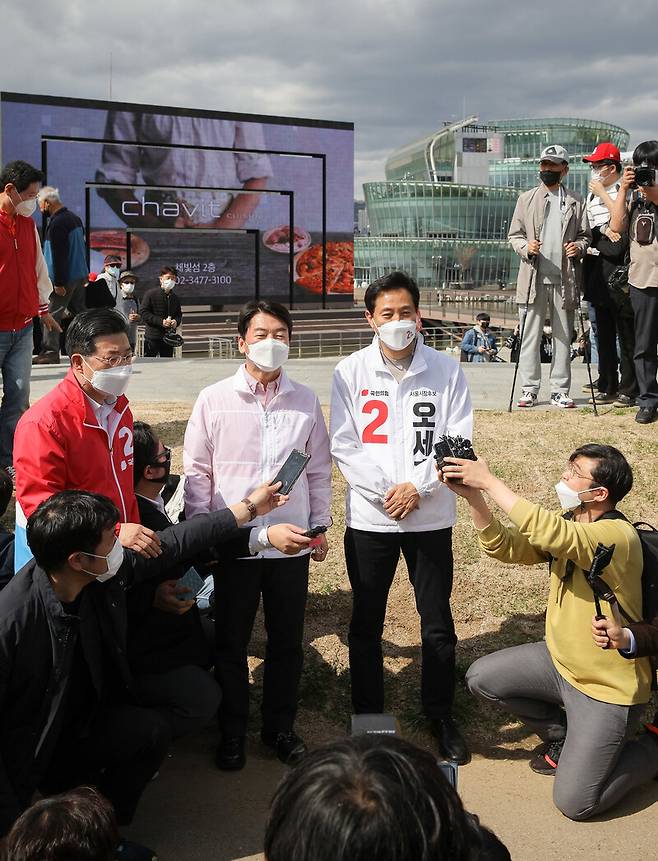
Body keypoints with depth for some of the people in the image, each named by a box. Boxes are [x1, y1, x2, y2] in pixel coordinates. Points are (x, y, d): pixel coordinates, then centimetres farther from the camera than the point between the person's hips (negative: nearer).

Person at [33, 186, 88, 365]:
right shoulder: (74, 218, 12)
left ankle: (50, 352, -4)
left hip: (65, 277, -9)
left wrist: (59, 282, -19)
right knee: (79, 312, 14)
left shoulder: (56, 223, -18)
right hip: (79, 275, 9)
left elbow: (58, 255, -21)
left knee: (51, 314, -4)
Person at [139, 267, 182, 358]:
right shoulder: (150, 294, -4)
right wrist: (161, 321, -19)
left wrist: (176, 321, -6)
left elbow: (179, 314, 19)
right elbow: (144, 313, -9)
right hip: (152, 337, -5)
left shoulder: (175, 298, 12)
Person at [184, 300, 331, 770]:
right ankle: (232, 732, 29)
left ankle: (280, 725, 32)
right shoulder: (214, 400, -3)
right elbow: (197, 471, 0)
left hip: (292, 543, 2)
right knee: (231, 642, 11)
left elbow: (319, 470, 9)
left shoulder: (305, 401, 3)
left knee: (287, 641, 13)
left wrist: (320, 526, 7)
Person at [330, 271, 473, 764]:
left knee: (438, 624, 9)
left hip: (431, 516, 0)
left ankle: (441, 715, 28)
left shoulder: (446, 371, -2)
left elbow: (458, 441, -3)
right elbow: (344, 445, -5)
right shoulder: (351, 372, -2)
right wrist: (384, 491, -14)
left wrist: (417, 486, -14)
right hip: (369, 516, 0)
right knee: (366, 623, 10)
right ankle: (367, 716, 27)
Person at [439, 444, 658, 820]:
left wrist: (489, 480, -36)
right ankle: (563, 737, 21)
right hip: (560, 659, 8)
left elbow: (549, 533, -43)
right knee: (481, 678, 2)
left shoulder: (617, 536, -27)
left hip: (607, 688, -8)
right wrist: (473, 495, -21)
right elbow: (506, 546, -6)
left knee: (575, 803, -8)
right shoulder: (568, 523, 0)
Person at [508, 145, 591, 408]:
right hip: (534, 277, 0)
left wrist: (579, 247, -8)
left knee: (563, 336, 4)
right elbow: (514, 235, 10)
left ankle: (560, 390, 10)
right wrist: (526, 246, -11)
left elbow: (585, 235, 14)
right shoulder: (526, 199, 11)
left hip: (565, 278, 1)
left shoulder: (576, 202, 11)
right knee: (531, 334, -1)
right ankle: (529, 389, 5)